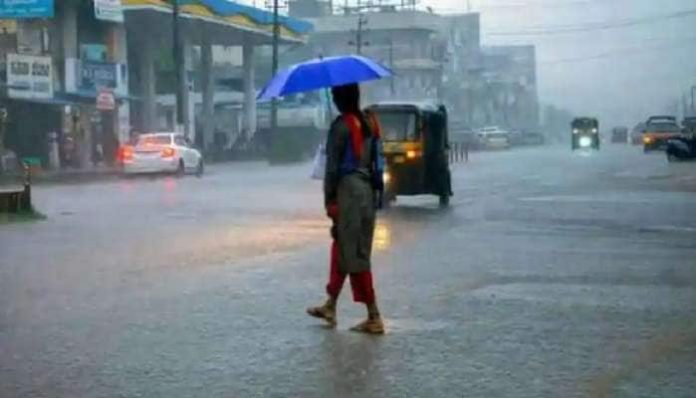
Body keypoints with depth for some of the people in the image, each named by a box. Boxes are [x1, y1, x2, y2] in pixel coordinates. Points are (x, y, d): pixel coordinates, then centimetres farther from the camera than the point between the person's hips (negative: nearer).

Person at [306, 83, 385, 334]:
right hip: (368, 190, 8)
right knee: (342, 248, 18)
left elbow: (332, 166, -12)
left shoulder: (341, 126, -12)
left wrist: (329, 199, -8)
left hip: (348, 189, -8)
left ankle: (374, 318, -4)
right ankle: (330, 307, 29)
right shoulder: (370, 123, 10)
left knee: (355, 255, -4)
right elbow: (376, 160, 13)